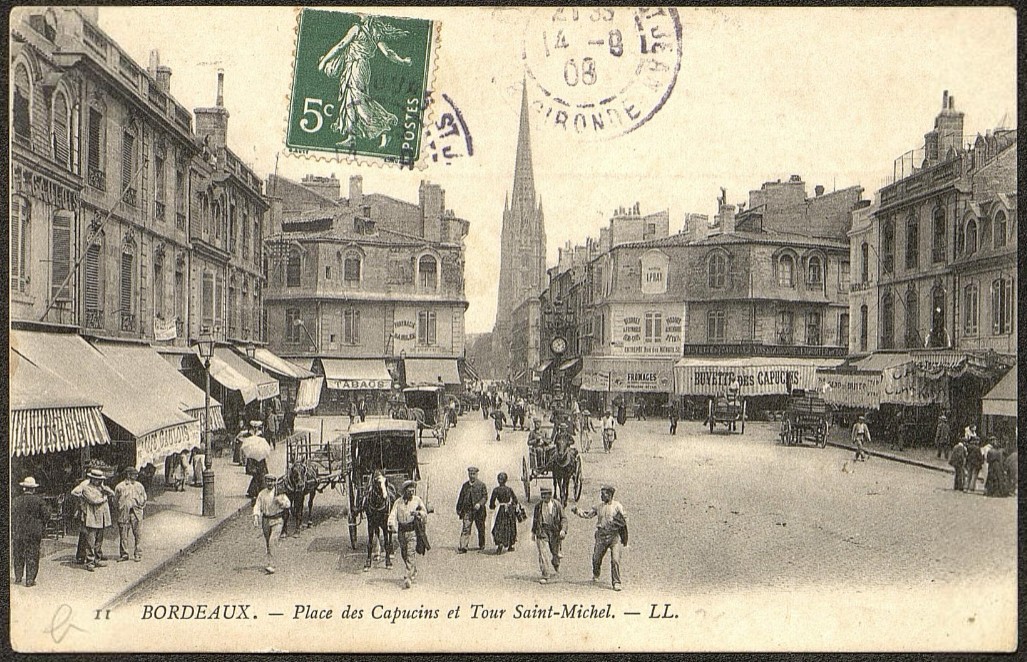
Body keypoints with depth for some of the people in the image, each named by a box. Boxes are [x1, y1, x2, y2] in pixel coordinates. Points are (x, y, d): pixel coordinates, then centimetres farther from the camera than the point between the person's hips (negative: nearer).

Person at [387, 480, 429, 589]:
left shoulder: (417, 500, 1)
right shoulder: (398, 502, 5)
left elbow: (425, 513, 6)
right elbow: (393, 515, -3)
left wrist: (418, 513, -16)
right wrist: (391, 526, -20)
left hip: (413, 531, -3)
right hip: (401, 531, 3)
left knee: (410, 554, -12)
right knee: (404, 554, 14)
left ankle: (408, 578, -13)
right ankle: (414, 571, 38)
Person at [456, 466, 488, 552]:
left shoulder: (481, 485, 1)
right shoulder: (465, 485, 11)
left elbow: (485, 496, -6)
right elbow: (461, 498, 15)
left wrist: (479, 503, -22)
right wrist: (458, 509, 12)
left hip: (479, 510, -1)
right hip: (467, 510, 2)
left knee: (481, 528, 10)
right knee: (465, 528, -9)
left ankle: (481, 545, 27)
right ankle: (463, 547, -13)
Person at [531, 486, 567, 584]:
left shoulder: (556, 504, -5)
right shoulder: (538, 505, 2)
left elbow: (563, 518, -1)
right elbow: (535, 519, 16)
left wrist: (563, 529, -16)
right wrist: (533, 532, 18)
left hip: (554, 532, -1)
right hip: (542, 531, 1)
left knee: (555, 553, 11)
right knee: (543, 554, -10)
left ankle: (555, 570, 38)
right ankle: (546, 576, -9)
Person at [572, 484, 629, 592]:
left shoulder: (617, 506, -1)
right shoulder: (598, 507, 11)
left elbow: (624, 520, -6)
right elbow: (587, 514, 9)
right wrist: (577, 511, -4)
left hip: (614, 535, -3)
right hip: (601, 536, 4)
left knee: (615, 560, -11)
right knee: (596, 558, 8)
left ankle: (616, 583, -5)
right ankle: (595, 575, 38)